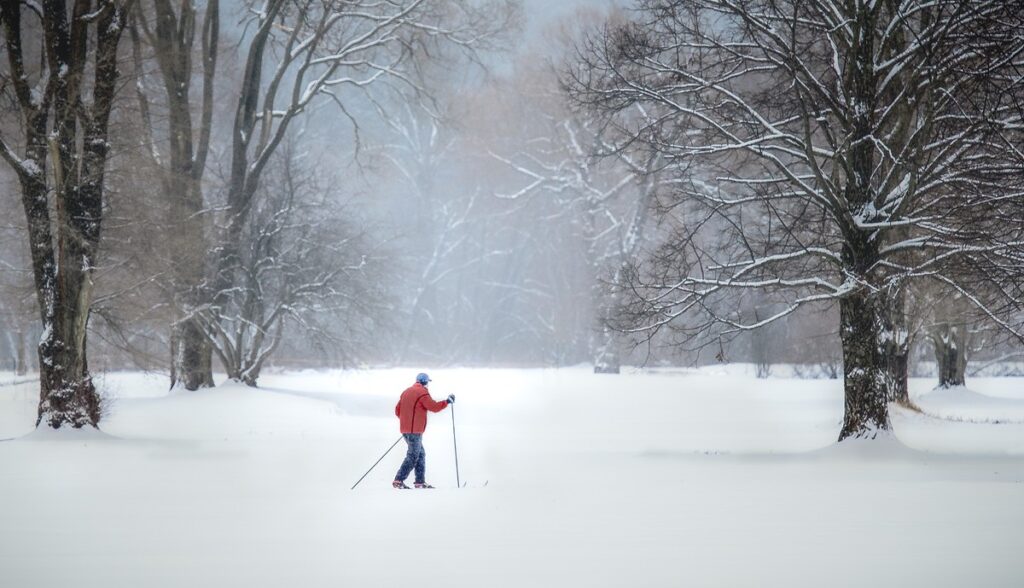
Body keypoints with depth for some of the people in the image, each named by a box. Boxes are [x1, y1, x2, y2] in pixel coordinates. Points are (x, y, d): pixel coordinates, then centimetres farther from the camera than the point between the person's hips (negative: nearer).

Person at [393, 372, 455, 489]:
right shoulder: (422, 392, -11)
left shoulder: (406, 392, 16)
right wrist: (447, 401, 1)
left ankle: (420, 482, 12)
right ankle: (399, 480, -9)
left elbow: (397, 410, 18)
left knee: (420, 454, 14)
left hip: (405, 429, 9)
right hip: (415, 430, -9)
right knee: (413, 456, -5)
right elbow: (434, 407, -12)